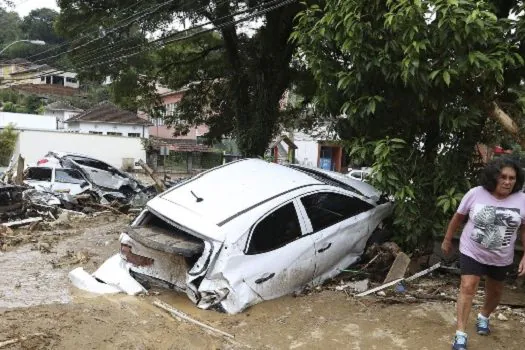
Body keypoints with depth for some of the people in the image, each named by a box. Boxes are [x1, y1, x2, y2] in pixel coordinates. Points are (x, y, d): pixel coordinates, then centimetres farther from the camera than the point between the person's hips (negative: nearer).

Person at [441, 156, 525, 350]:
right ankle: (461, 334, -4)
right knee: (467, 288, -11)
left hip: (501, 258, 2)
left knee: (495, 291, 19)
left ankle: (483, 317, 48)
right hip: (471, 252, -2)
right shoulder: (475, 194, -15)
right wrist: (447, 240, 4)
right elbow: (458, 217, -2)